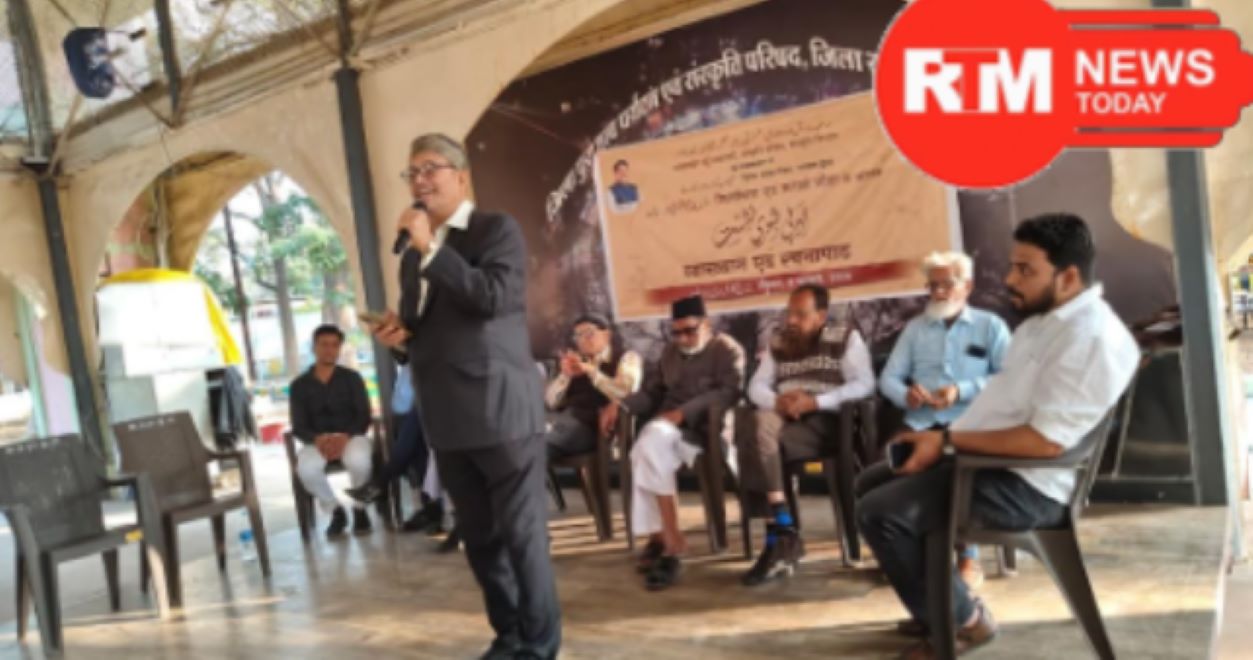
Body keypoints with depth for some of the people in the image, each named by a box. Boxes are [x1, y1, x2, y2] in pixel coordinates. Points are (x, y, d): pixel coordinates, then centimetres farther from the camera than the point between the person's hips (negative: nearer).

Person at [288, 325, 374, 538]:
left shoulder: (352, 378, 5)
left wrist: (346, 436, -23)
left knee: (358, 459, -36)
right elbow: (298, 427, 1)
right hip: (318, 440, 1)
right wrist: (317, 439, -22)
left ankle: (359, 509, -7)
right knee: (306, 468, -33)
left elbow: (364, 417, -2)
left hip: (352, 436, -1)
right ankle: (336, 511, -6)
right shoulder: (299, 385, 7)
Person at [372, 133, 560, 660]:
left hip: (501, 409, -7)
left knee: (522, 533, -2)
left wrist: (431, 247, -16)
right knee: (478, 537, 14)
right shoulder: (414, 254, 19)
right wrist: (398, 338, 4)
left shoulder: (497, 229, -2)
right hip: (449, 419, 7)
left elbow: (492, 297, -20)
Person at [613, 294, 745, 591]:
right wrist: (621, 406, 0)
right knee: (650, 444, -30)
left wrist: (682, 412, -23)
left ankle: (664, 537, -27)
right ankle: (666, 538, -26)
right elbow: (651, 391, 21)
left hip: (704, 428, -5)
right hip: (667, 427, 6)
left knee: (649, 447, -32)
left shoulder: (727, 349, 4)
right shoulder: (670, 351, 25)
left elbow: (728, 392, -12)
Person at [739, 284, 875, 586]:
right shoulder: (778, 343, 18)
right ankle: (783, 533, -24)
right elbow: (756, 386, 12)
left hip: (825, 423, -5)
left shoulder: (845, 338, 5)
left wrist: (814, 402, -17)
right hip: (783, 422, 5)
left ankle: (779, 536, -21)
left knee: (760, 441, -30)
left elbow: (864, 384, -7)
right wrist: (777, 402, -12)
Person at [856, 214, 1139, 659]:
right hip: (989, 460, 10)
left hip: (1026, 485, -10)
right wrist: (944, 439, 7)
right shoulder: (1043, 318, 10)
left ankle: (960, 621, 3)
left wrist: (948, 440, -19)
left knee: (878, 512, -18)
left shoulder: (1091, 337, -22)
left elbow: (1045, 440, -27)